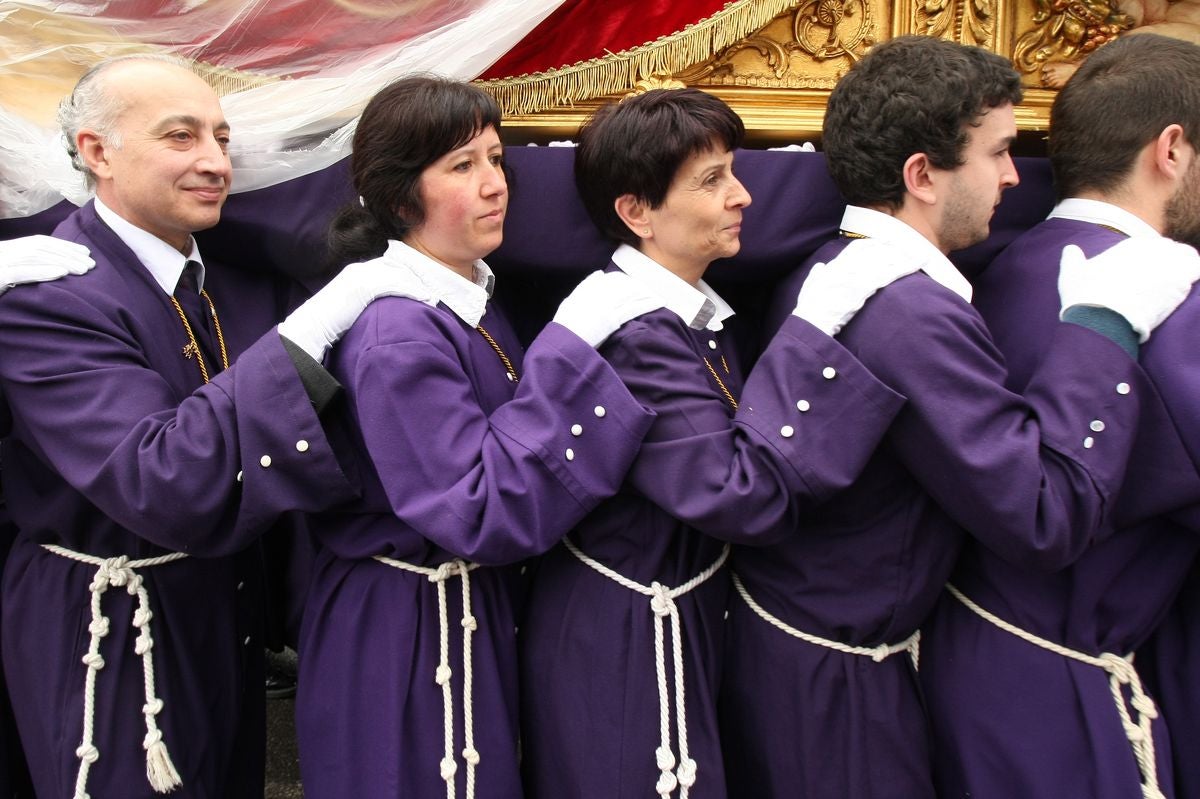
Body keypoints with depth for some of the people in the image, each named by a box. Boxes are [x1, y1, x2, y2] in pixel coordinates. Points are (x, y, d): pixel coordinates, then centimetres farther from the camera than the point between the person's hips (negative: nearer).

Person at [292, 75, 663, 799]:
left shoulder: (472, 296, 5)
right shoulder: (397, 337, -25)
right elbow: (488, 512, -29)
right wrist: (570, 344, -30)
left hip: (483, 607, 9)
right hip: (410, 639, -9)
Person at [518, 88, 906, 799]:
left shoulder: (699, 311, 4)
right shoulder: (632, 335, -25)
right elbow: (746, 493, -30)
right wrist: (821, 335, -30)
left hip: (691, 614, 9)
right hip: (626, 640, -9)